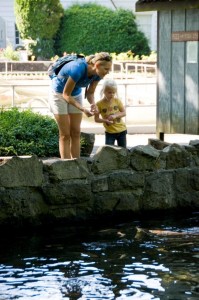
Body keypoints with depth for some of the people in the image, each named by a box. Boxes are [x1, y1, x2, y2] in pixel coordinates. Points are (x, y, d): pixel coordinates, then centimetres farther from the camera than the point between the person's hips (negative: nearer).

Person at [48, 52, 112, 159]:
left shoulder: (97, 74, -17)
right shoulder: (78, 69, -37)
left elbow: (90, 93, -2)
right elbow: (66, 94, -28)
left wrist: (93, 104, -24)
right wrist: (83, 109, -36)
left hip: (76, 95, 6)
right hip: (59, 94, -6)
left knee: (76, 133, 3)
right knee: (65, 134, -7)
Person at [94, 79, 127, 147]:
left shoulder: (117, 101, -5)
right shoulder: (99, 104, -10)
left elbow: (124, 113, -4)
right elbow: (96, 119, -7)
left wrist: (115, 116, -22)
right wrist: (105, 120, -25)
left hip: (121, 130, 2)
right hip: (109, 132, -2)